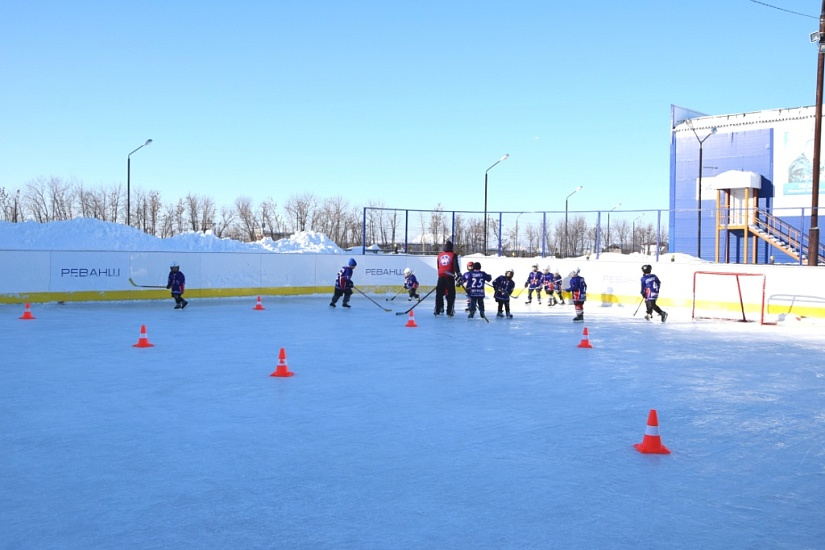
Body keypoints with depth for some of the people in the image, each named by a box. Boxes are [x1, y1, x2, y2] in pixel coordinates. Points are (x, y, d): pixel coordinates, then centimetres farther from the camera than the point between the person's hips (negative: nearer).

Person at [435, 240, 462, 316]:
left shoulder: (439, 255, 11)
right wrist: (458, 274, -11)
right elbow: (455, 266, -11)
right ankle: (450, 312, -2)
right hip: (449, 277, -4)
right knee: (451, 295, 2)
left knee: (439, 294, 12)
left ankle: (437, 310, 11)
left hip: (441, 277, 4)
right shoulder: (453, 255, -2)